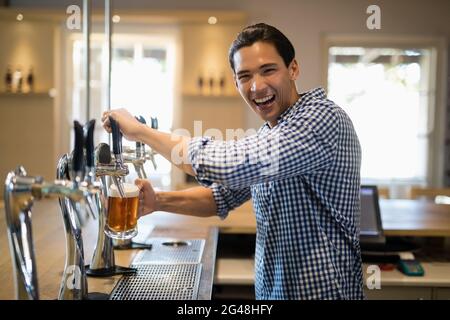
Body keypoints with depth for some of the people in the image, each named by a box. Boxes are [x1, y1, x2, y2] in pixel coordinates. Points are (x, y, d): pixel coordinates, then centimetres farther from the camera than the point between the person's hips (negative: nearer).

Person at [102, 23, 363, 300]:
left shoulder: (324, 119, -21)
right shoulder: (271, 134, 7)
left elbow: (230, 164, -31)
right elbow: (225, 195, 11)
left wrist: (140, 131, -19)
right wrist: (159, 201, -7)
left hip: (321, 291, -8)